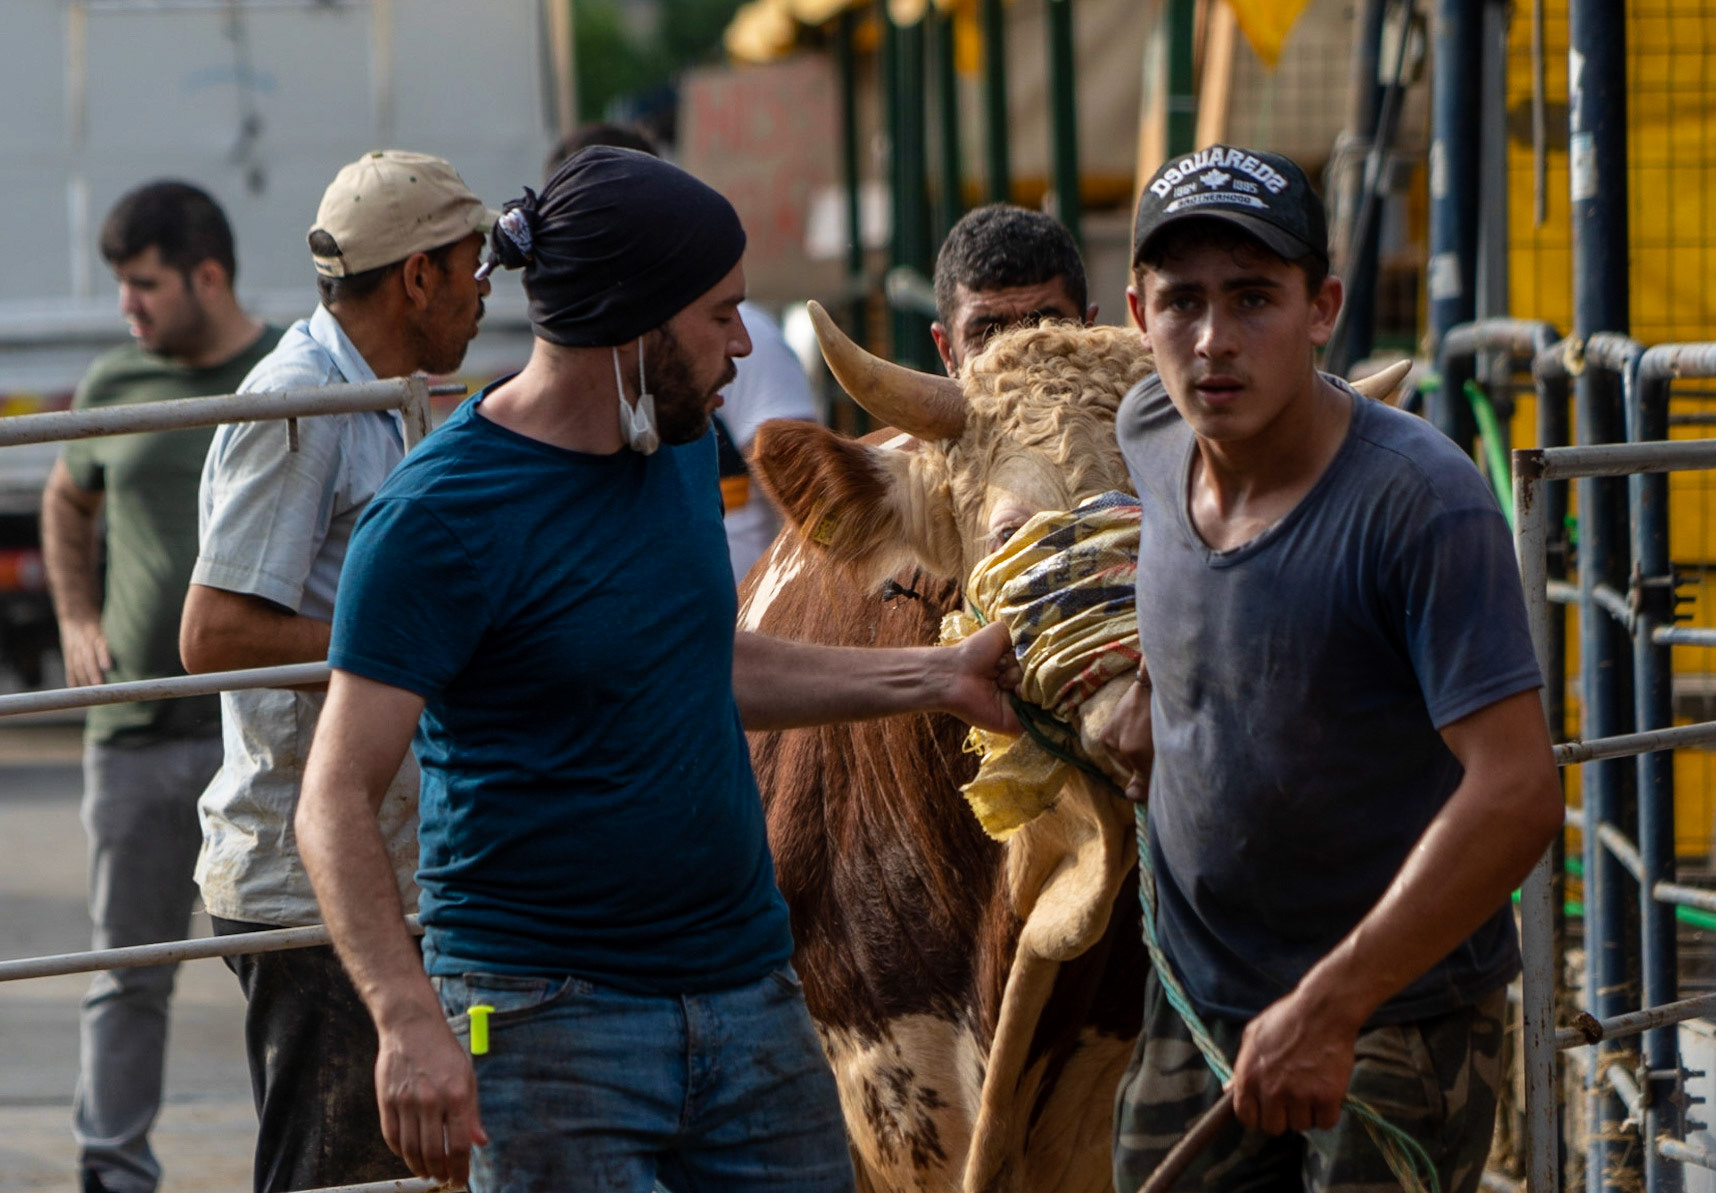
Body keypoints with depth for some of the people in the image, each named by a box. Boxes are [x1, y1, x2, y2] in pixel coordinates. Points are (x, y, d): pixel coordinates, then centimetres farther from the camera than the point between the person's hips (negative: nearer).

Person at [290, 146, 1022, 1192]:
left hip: (750, 987, 7)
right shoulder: (440, 515, -15)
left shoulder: (684, 447, 10)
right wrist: (409, 1020, -30)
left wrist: (936, 678, 20)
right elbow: (339, 800, -18)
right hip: (548, 1014, -7)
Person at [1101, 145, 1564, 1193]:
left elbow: (1517, 793, -28)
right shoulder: (1150, 436, -1)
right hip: (1198, 1007, 6)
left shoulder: (1421, 504, -22)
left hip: (1403, 1016, -6)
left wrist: (1329, 1008, -29)